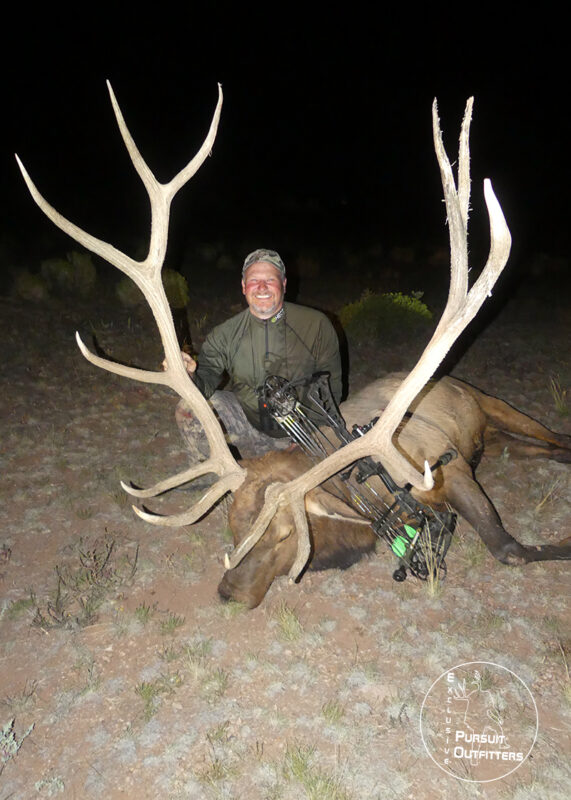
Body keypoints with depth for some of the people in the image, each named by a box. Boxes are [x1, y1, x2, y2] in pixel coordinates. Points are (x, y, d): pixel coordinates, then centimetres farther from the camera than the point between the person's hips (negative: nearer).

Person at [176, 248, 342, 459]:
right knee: (189, 407, -18)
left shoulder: (316, 324, -5)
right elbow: (207, 381, -12)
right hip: (245, 422, 1)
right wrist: (189, 375, -37)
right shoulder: (225, 334, -2)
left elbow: (331, 387, -1)